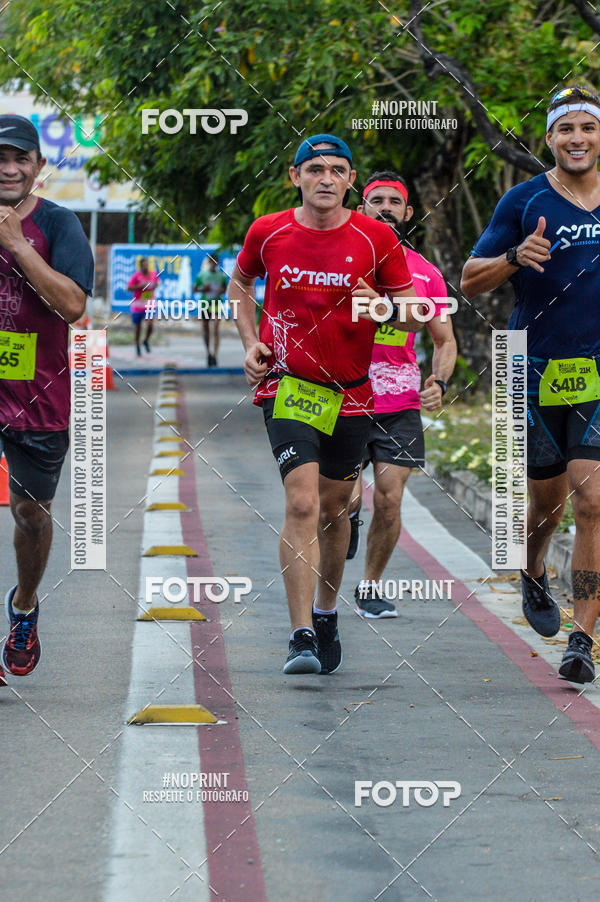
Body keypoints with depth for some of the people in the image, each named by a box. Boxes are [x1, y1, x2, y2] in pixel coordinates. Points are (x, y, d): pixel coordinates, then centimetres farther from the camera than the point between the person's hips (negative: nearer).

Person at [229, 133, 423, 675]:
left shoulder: (376, 239, -4)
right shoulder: (268, 233, -1)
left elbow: (415, 314, 1)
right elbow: (240, 283, 19)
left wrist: (380, 306, -20)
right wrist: (251, 342, 6)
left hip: (353, 394, 2)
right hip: (288, 385, -2)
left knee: (335, 509, 14)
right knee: (302, 503, -17)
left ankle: (326, 614, 36)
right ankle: (302, 637, -19)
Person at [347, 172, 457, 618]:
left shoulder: (426, 273, 7)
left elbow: (445, 341, 14)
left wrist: (439, 384, -5)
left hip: (401, 407, 2)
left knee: (388, 502, -3)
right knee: (346, 498, -14)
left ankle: (371, 588, 16)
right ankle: (349, 517, 23)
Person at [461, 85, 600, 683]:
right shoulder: (524, 202, -1)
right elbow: (469, 281, -1)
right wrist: (515, 258, -19)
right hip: (538, 372, -1)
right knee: (548, 502, 10)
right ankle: (533, 577, 44)